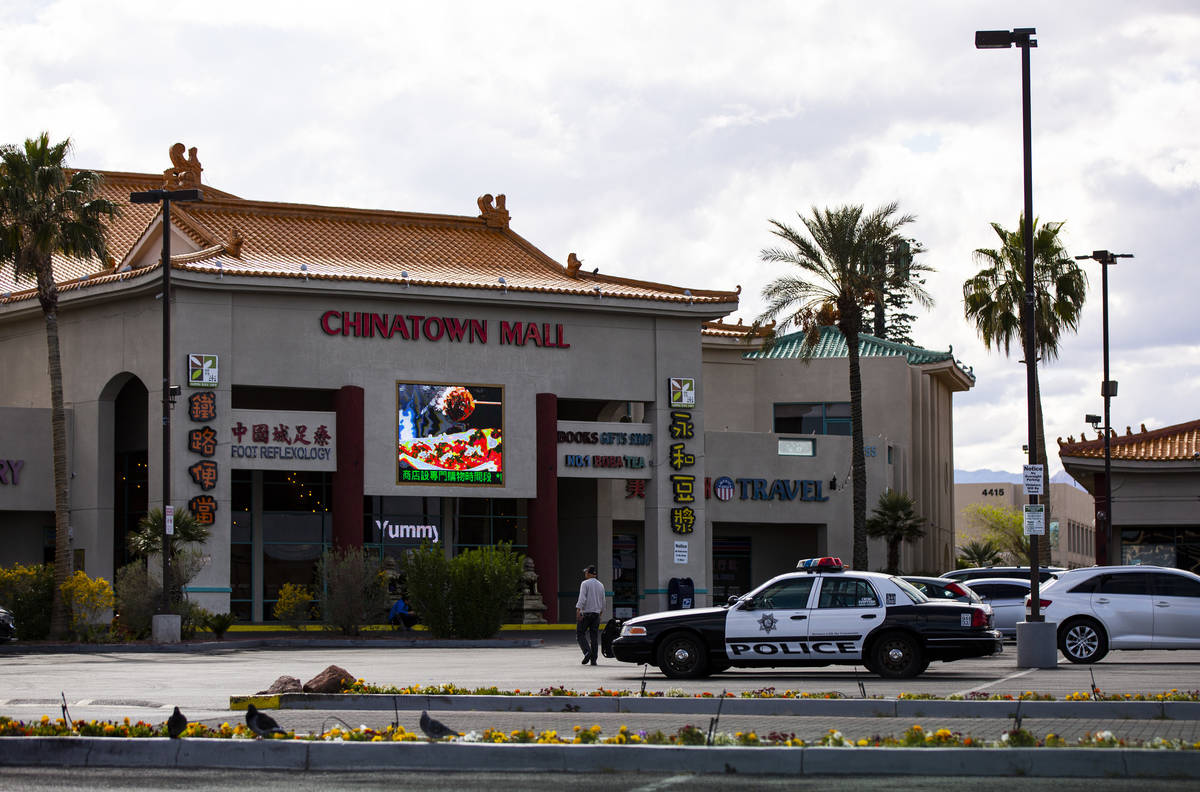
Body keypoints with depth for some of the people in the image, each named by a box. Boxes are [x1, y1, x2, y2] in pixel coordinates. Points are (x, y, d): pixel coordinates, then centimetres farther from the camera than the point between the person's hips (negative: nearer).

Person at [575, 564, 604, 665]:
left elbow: (582, 598, -17)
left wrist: (578, 610, -22)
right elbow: (603, 601, 17)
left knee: (580, 634, 2)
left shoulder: (585, 584, -7)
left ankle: (587, 652, -19)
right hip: (596, 613, 5)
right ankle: (593, 660, 2)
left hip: (585, 613, -5)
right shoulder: (600, 585, 11)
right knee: (594, 637, 5)